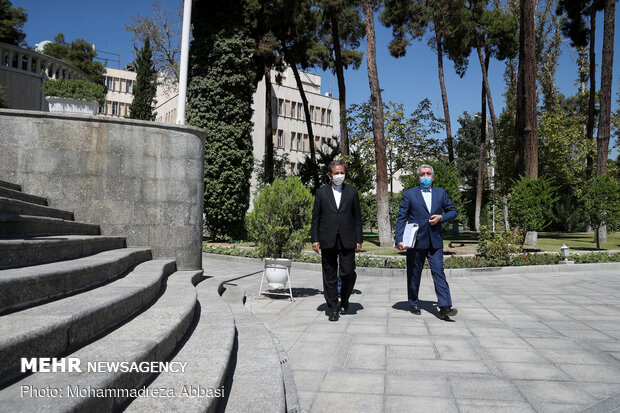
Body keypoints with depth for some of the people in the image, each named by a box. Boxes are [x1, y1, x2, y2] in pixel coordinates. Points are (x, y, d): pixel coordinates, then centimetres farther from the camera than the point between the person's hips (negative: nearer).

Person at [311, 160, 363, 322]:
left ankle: (344, 300, 22)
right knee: (330, 276, 4)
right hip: (328, 241, 0)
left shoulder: (352, 192, 10)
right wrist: (315, 239, -1)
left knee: (348, 273, -6)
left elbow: (357, 217, 9)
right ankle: (333, 309, 13)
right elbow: (315, 217, 7)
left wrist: (359, 240, 3)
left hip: (347, 241, 0)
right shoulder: (321, 192, 9)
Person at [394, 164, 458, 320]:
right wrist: (399, 239, -10)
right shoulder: (409, 194, 3)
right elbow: (401, 218, 0)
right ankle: (414, 304, 23)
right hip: (415, 241, -1)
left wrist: (441, 217, -4)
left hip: (435, 241, 1)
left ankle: (444, 307, -8)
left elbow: (453, 211, 18)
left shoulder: (441, 193, 10)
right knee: (414, 274, 8)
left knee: (438, 272, -7)